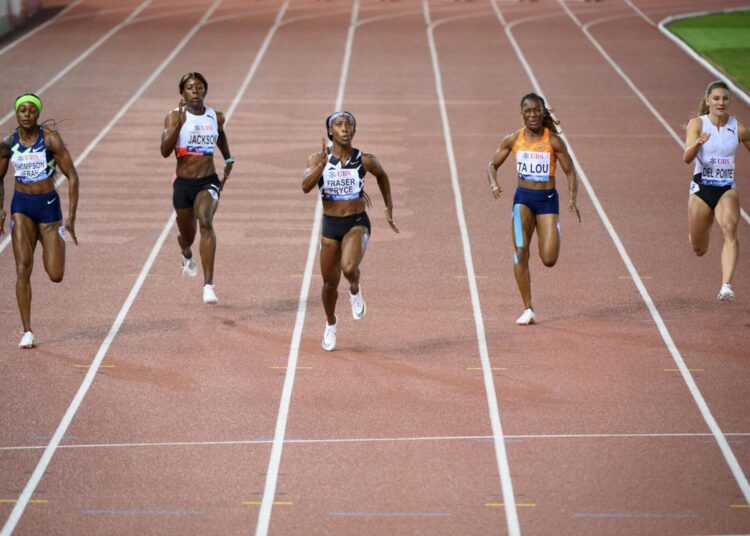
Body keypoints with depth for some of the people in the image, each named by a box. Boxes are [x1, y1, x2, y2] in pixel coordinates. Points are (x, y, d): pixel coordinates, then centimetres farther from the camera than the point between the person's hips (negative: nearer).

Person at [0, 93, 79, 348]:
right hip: (21, 205, 1)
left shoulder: (50, 138, -10)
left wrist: (71, 218, -13)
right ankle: (27, 332, -7)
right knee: (23, 269, -13)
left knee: (56, 276, -1)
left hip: (48, 205, -1)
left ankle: (58, 237, 37)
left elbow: (72, 176, -9)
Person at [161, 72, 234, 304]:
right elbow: (165, 151, -21)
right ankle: (187, 255, 60)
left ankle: (208, 285, -34)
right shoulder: (175, 117, -7)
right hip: (183, 184, 0)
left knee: (206, 223, -28)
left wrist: (228, 161, 23)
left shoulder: (216, 117, 2)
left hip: (208, 182, 0)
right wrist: (179, 122, -28)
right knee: (187, 235, 18)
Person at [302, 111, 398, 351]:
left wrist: (389, 207, 17)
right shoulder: (318, 159, -7)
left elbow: (382, 176, 15)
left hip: (357, 224, -2)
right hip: (330, 225, 2)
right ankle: (330, 324, 39)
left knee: (349, 268, -29)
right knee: (330, 282, 11)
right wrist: (323, 163, -34)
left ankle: (355, 290, 8)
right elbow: (306, 186, -22)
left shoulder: (365, 160, -7)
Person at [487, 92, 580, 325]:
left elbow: (570, 172, -2)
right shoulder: (513, 140, 0)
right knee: (521, 252, -14)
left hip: (548, 200, -1)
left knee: (549, 260, -8)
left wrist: (572, 199, -17)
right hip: (523, 198, 1)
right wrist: (494, 184, -12)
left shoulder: (553, 141, -6)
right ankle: (528, 310, -6)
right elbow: (493, 165, 9)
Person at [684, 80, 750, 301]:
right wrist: (698, 142, -41)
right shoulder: (697, 123, -8)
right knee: (699, 249, 11)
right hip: (701, 188, 0)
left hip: (727, 188, 0)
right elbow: (687, 157, -20)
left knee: (730, 230, -28)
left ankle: (726, 286, -35)